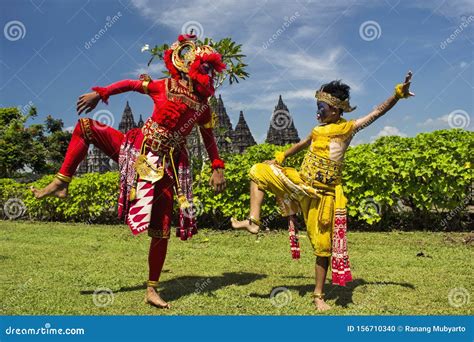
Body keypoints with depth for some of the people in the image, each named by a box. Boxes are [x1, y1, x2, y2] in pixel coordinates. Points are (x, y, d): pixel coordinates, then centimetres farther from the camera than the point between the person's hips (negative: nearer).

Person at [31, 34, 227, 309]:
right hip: (135, 147, 1)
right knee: (85, 126, -7)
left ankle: (152, 290, 11)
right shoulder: (165, 87, 0)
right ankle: (62, 183, -2)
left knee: (161, 228, -3)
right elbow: (130, 84, 11)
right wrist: (100, 94, 4)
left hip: (164, 165, -1)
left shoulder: (203, 107, 3)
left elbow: (209, 140, 12)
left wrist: (218, 168, 4)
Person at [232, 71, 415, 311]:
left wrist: (399, 93, -22)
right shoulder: (318, 130, 9)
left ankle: (319, 295, 14)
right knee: (259, 171, 3)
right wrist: (279, 158, 28)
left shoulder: (349, 128, -5)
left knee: (323, 245, 1)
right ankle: (254, 221, 0)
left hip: (323, 194, -5)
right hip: (300, 184, 5)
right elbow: (301, 145, 27)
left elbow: (378, 111, -11)